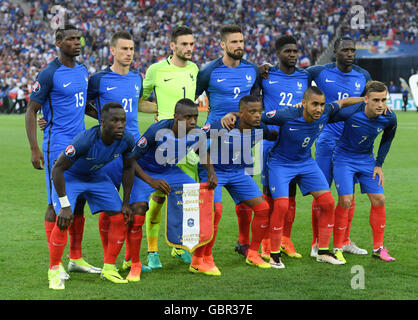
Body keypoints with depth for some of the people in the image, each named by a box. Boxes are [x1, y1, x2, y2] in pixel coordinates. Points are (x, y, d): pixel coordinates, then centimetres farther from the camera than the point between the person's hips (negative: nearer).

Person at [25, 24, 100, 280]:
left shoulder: (83, 71, 11)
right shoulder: (49, 74, -11)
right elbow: (31, 112, -9)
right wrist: (35, 149, -14)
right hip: (58, 146, -7)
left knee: (79, 201, 11)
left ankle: (76, 259, 20)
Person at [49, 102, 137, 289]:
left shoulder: (127, 140, -22)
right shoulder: (85, 140, -39)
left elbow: (128, 168, -2)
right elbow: (58, 168, -30)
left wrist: (125, 203, -1)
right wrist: (65, 205, -31)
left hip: (96, 176, 5)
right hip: (69, 176, -5)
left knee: (120, 219, -3)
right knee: (63, 221, -23)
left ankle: (108, 269, 11)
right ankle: (54, 272, -7)